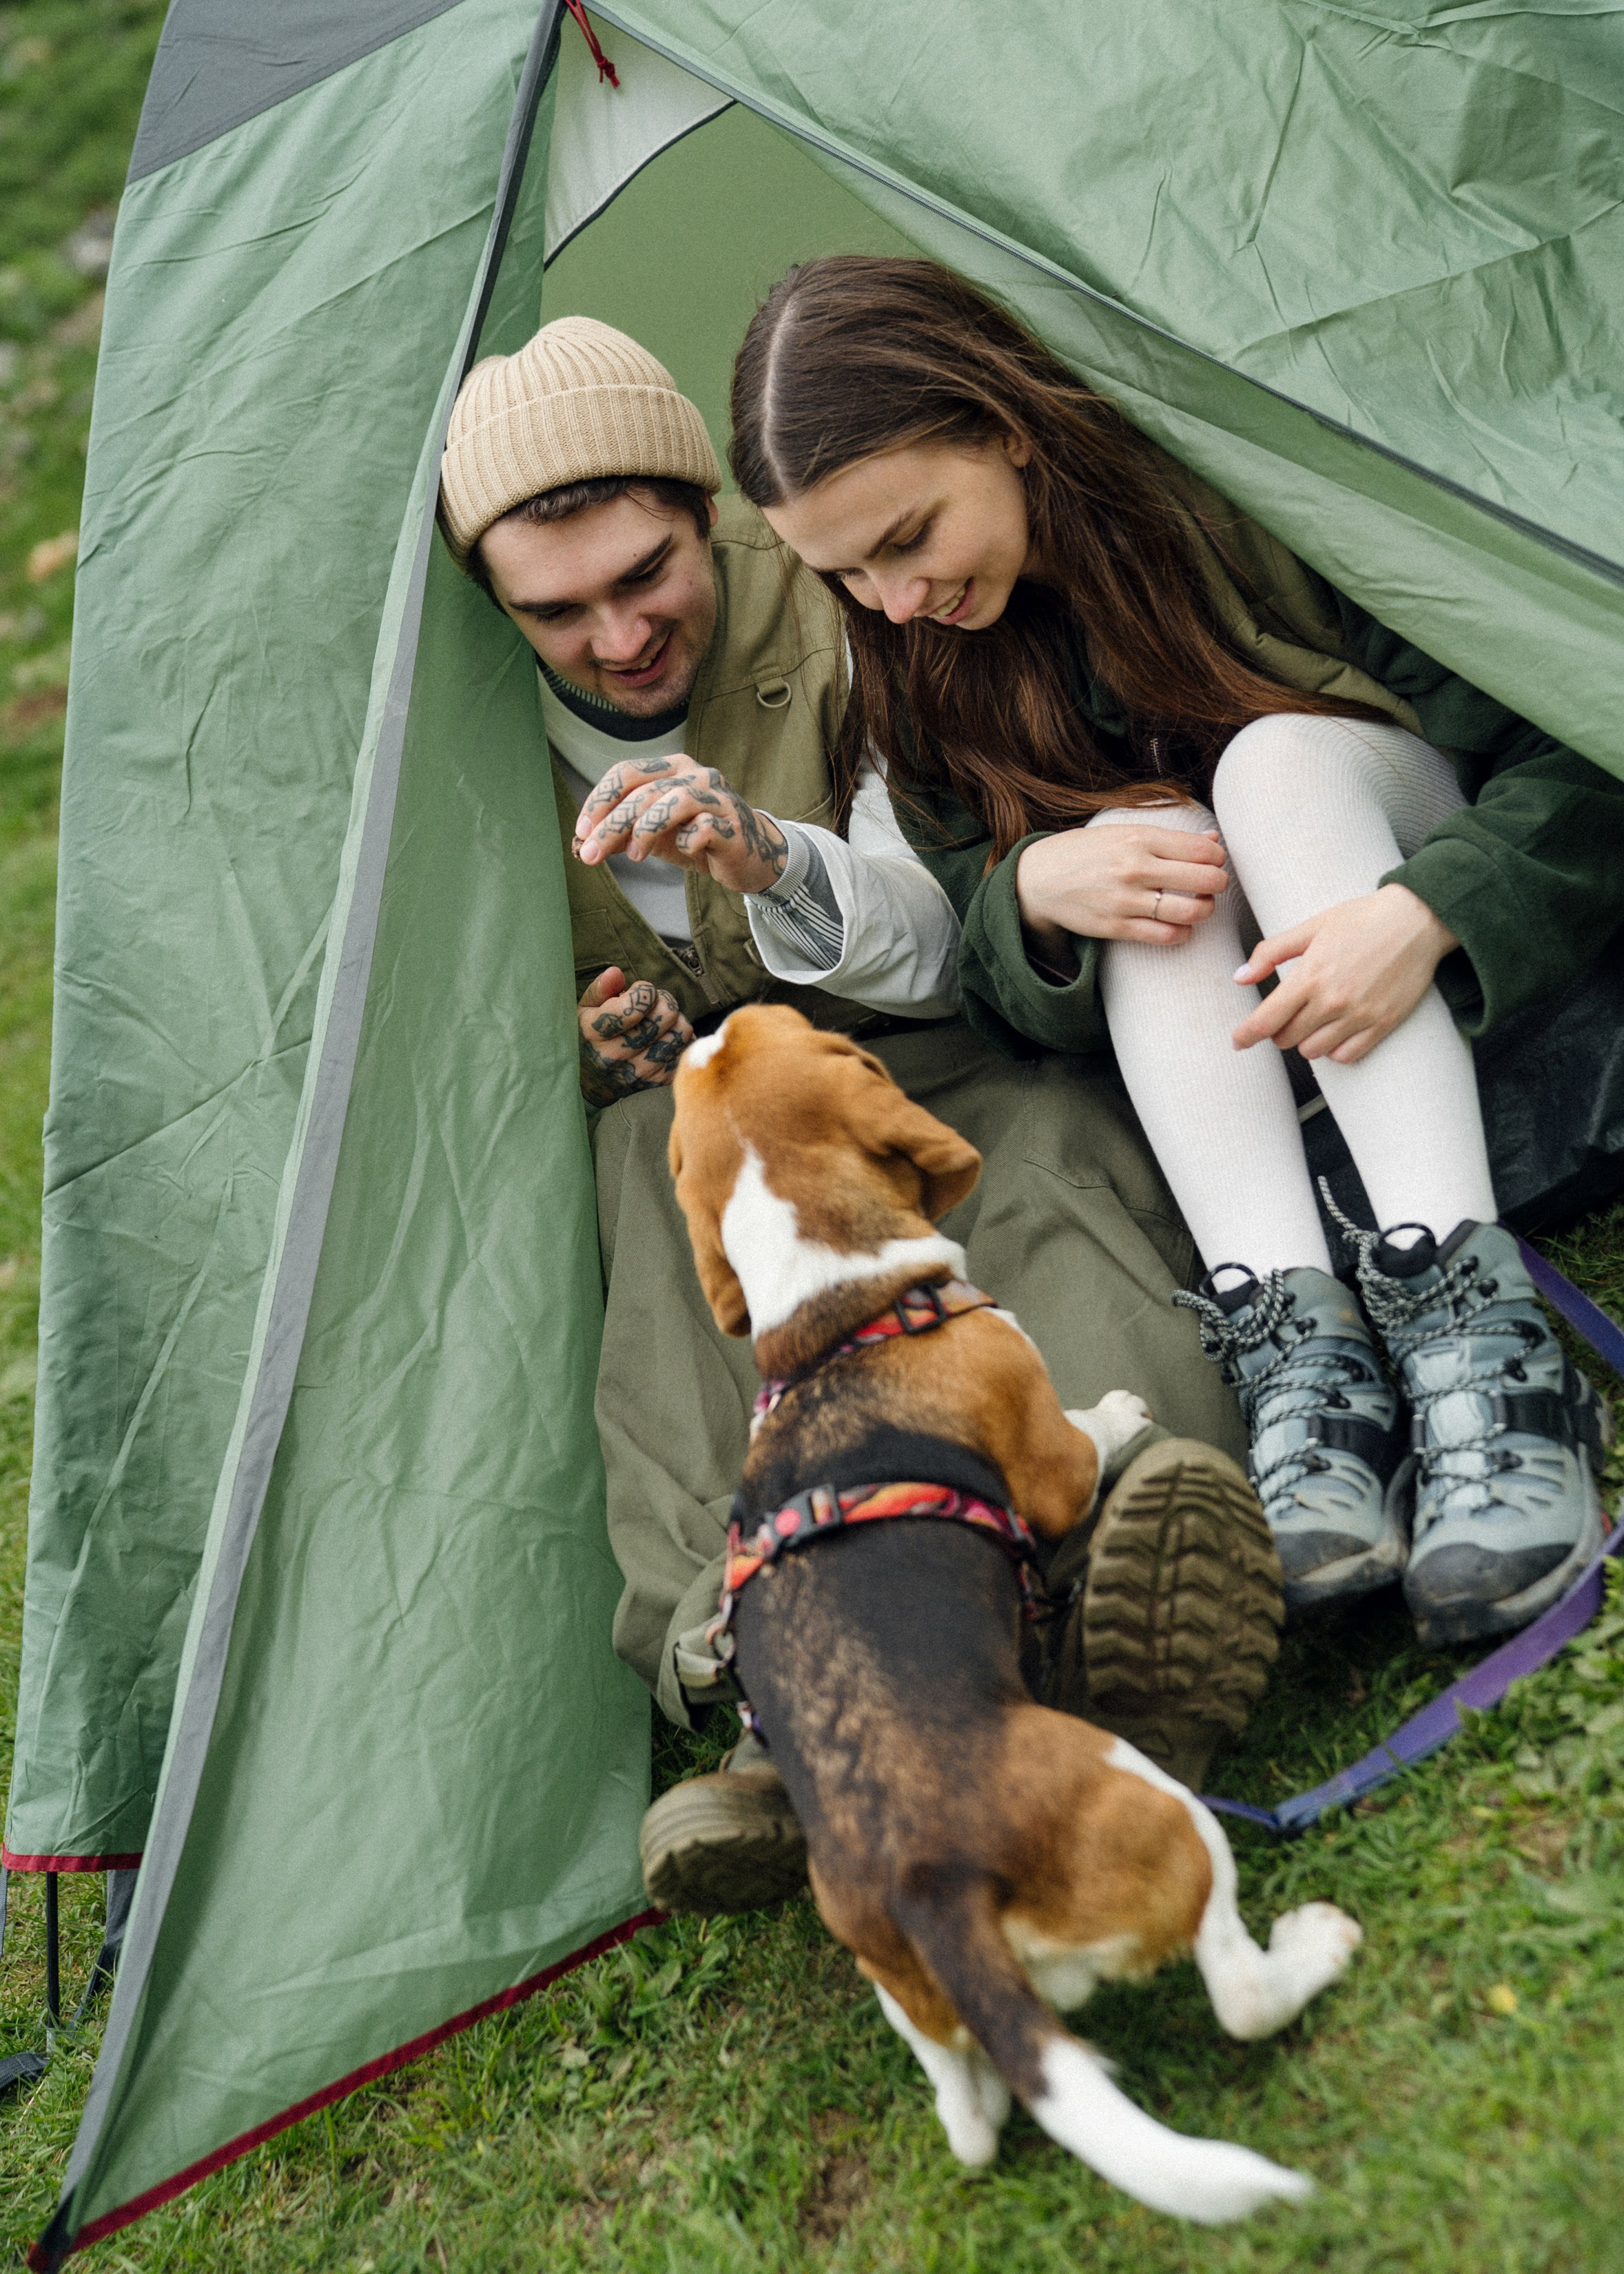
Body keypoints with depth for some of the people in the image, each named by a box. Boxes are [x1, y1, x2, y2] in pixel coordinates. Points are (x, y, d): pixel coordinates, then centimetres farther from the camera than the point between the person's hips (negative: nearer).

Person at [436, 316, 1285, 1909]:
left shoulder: (835, 623, -9)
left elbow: (941, 958, -13)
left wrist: (773, 860, -33)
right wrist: (594, 1055, -12)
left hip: (944, 1079, -1)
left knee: (1058, 1154, -35)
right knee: (656, 1151, -35)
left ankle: (1145, 1572, -65)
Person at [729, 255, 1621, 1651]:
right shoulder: (926, 688, -7)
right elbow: (996, 1001, -4)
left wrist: (1430, 912, -38)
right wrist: (1035, 892, -26)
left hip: (1476, 976, -3)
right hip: (1219, 1043, 3)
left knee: (1277, 760, -31)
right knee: (1139, 850, -27)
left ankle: (1478, 1330, -45)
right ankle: (1299, 1353, -40)